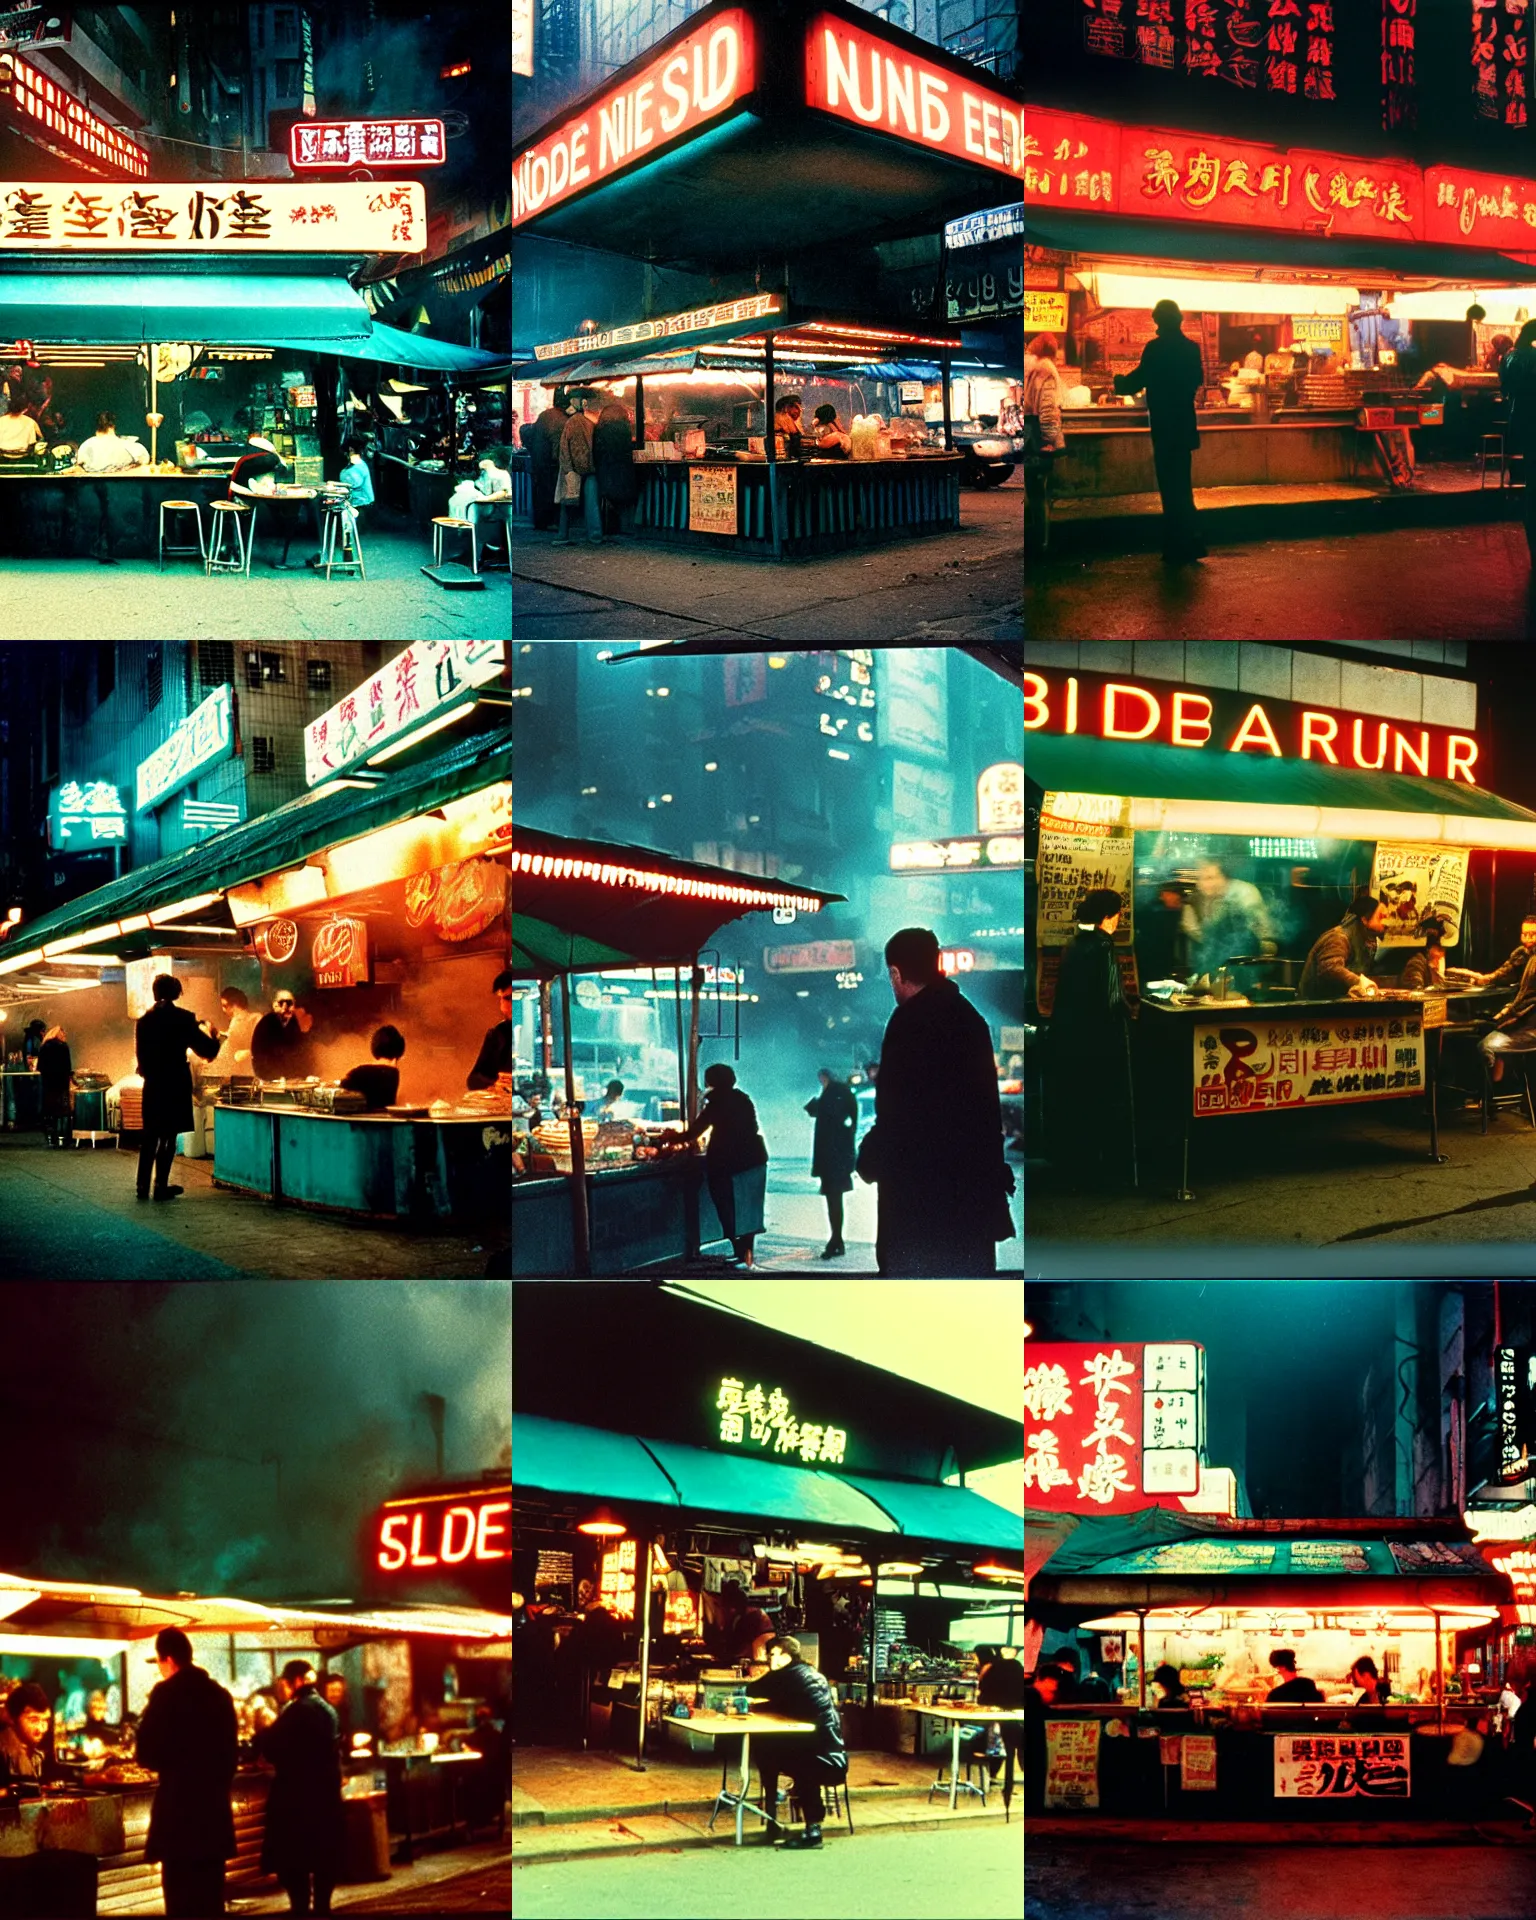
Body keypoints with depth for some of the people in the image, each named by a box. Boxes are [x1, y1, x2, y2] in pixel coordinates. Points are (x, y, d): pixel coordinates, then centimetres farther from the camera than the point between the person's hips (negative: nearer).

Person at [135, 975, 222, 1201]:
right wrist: (214, 1037, 13)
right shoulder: (184, 1018, -9)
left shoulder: (144, 1020, 2)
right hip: (176, 1085, -4)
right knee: (168, 1136, 2)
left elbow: (141, 1056, 5)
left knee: (149, 1136, 12)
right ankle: (161, 1186, 0)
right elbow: (206, 1051, -6)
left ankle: (143, 1186, 11)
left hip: (152, 1085, 4)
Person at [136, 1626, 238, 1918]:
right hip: (214, 1805, 6)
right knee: (210, 1896, 11)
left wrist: (167, 1762, 9)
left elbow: (146, 1754, -11)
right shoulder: (220, 1694, 10)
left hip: (180, 1807, -6)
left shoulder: (167, 1693, -9)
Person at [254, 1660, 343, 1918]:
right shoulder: (327, 1709, 10)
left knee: (293, 1857, -2)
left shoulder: (297, 1710, -16)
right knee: (323, 1855, 12)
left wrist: (262, 1734, 5)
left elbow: (271, 1746, -15)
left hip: (298, 1793, -8)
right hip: (325, 1790, 8)